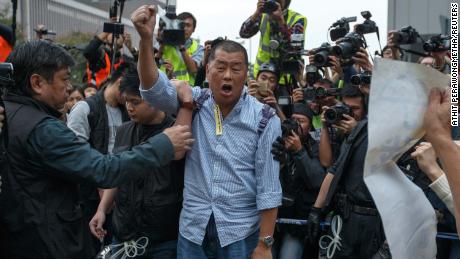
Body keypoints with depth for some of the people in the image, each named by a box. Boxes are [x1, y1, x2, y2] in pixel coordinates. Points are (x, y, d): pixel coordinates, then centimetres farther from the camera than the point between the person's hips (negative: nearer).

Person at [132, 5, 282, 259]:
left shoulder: (265, 119, -7)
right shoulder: (193, 102, -1)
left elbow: (268, 187, -8)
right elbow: (154, 88, -18)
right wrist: (146, 38, -33)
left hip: (241, 232, -2)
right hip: (192, 228, 2)